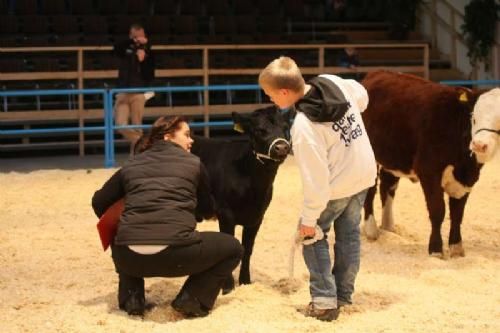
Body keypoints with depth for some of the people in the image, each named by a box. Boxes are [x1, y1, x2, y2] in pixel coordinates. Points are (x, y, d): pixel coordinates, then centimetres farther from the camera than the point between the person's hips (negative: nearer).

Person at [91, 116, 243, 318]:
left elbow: (99, 203, 27)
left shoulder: (132, 165, 20)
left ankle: (131, 299, 19)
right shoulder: (193, 163, 15)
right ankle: (193, 299, 7)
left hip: (130, 257, 3)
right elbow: (208, 211, 27)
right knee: (232, 247, 21)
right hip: (175, 253, -3)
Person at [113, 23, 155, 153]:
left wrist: (143, 61, -14)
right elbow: (116, 48, -19)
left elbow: (150, 77, -1)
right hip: (122, 93, 2)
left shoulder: (148, 53, 3)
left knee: (137, 127, -2)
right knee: (121, 125, -9)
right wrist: (132, 41, -31)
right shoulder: (126, 49, 5)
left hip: (138, 93, -2)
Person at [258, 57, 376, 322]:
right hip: (365, 173, 7)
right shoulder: (334, 82, -12)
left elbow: (316, 178, -26)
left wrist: (309, 218, -17)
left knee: (312, 234, 10)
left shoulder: (304, 127, -30)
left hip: (338, 185, -7)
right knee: (349, 233, 19)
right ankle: (343, 295, 27)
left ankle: (324, 301, 6)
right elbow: (362, 97, 11)